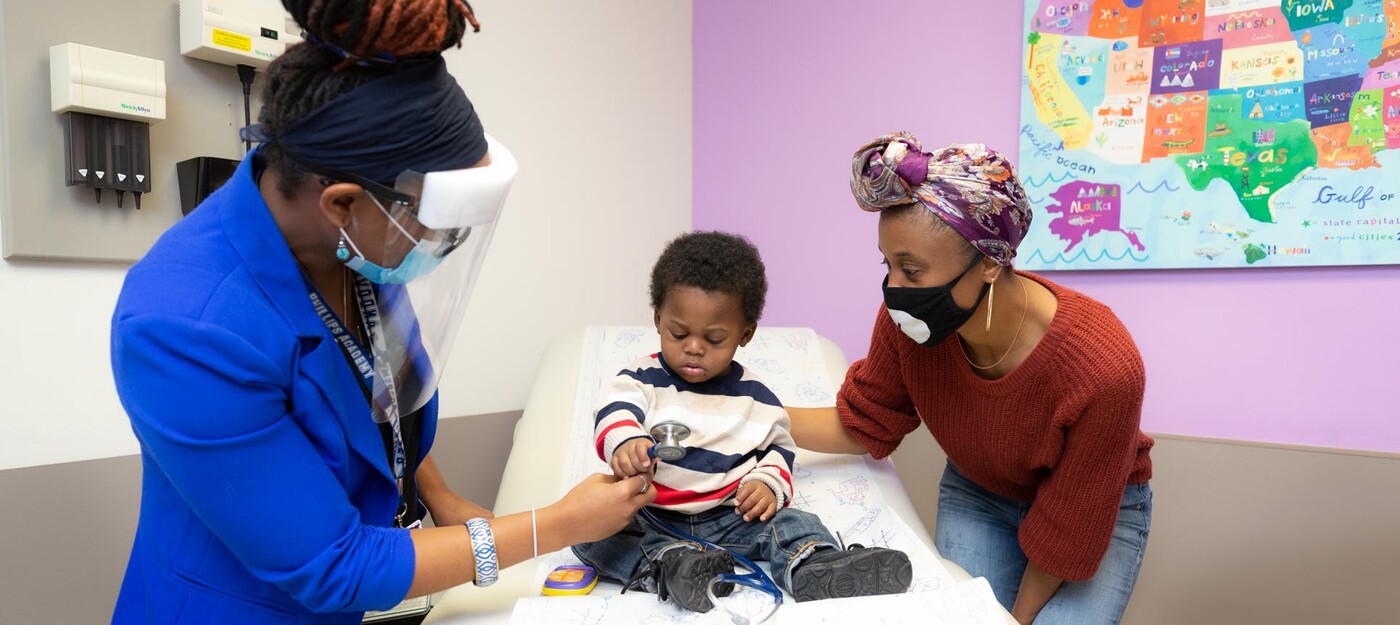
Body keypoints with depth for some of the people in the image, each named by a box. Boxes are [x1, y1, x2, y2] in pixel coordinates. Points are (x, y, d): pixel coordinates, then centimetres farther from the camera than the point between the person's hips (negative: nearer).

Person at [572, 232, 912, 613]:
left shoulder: (756, 398, 4)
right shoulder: (642, 379, -2)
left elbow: (778, 447, 13)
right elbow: (614, 414, -18)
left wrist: (769, 483, -9)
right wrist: (624, 442, -42)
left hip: (730, 515, 1)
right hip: (649, 517, -1)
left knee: (793, 522, -19)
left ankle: (814, 569, -45)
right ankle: (667, 561, -41)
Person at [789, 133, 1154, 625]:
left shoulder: (1103, 370, -36)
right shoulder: (906, 320, -26)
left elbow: (1065, 533, -22)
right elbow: (864, 424, -10)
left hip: (1098, 511, -2)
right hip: (976, 494, 3)